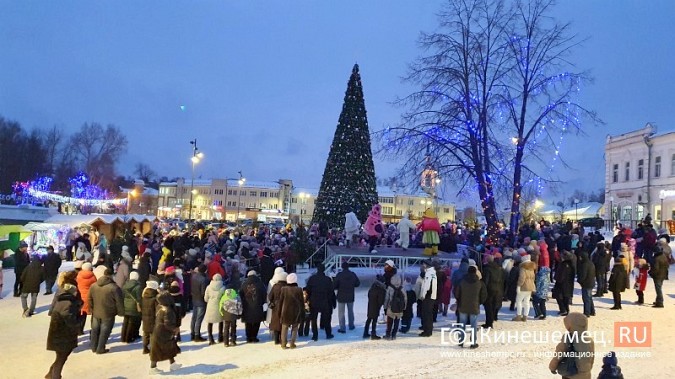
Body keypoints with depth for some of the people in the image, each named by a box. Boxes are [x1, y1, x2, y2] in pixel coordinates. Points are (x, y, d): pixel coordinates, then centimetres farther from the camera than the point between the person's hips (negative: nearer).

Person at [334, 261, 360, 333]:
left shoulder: (339, 275, -15)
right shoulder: (353, 274, -4)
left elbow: (335, 285, -15)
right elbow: (358, 283, 4)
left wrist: (338, 288, 6)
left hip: (341, 296, -3)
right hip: (350, 296, 4)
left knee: (341, 312, 5)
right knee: (350, 311, 21)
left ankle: (342, 328, 3)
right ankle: (351, 326, 31)